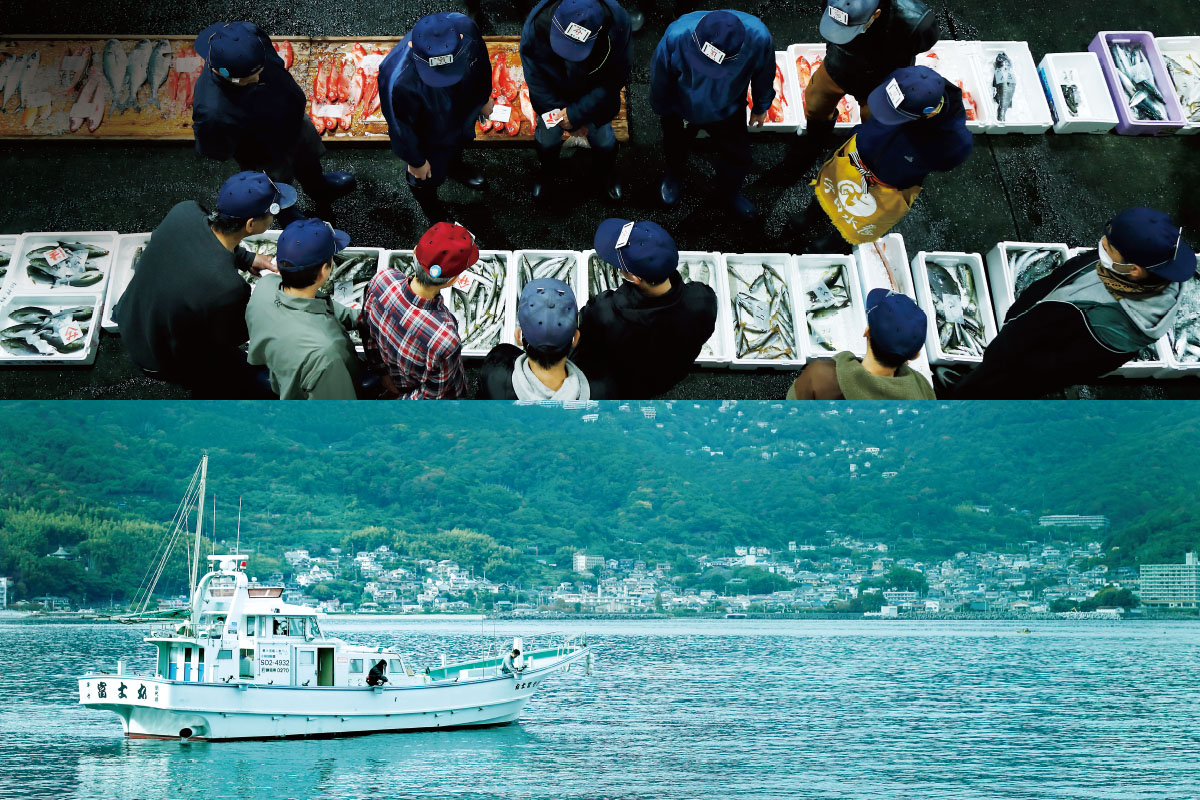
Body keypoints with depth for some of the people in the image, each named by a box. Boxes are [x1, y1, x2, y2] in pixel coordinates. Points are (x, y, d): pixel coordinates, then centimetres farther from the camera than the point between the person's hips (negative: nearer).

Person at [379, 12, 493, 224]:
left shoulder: (465, 26, -37)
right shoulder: (399, 81, -49)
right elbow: (401, 126, -26)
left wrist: (484, 98, 8)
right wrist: (415, 161, -9)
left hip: (465, 110, 4)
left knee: (459, 144, 38)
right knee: (428, 175, 28)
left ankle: (455, 167, 74)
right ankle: (427, 201, 63)